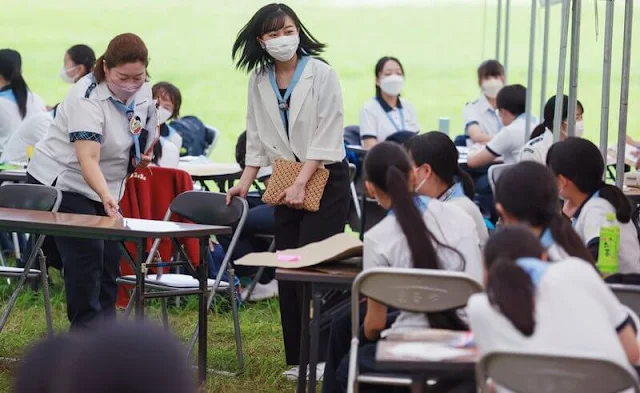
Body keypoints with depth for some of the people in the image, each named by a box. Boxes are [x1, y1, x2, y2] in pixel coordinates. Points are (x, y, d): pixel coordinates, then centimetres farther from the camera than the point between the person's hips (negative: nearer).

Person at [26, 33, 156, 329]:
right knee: (86, 255, -16)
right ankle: (87, 333, -11)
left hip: (105, 186, 7)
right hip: (60, 181, -7)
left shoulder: (143, 92, -6)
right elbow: (88, 159, -40)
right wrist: (106, 197, -55)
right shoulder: (87, 98, -30)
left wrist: (140, 157, -3)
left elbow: (144, 133, 17)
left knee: (110, 259, 2)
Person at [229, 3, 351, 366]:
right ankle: (297, 359, 12)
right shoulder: (259, 81, 4)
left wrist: (301, 183, -19)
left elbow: (327, 137, -15)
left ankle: (320, 355, -6)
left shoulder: (322, 74, -11)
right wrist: (246, 181, 4)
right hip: (285, 182, 6)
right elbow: (257, 137, 12)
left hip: (325, 178, -5)